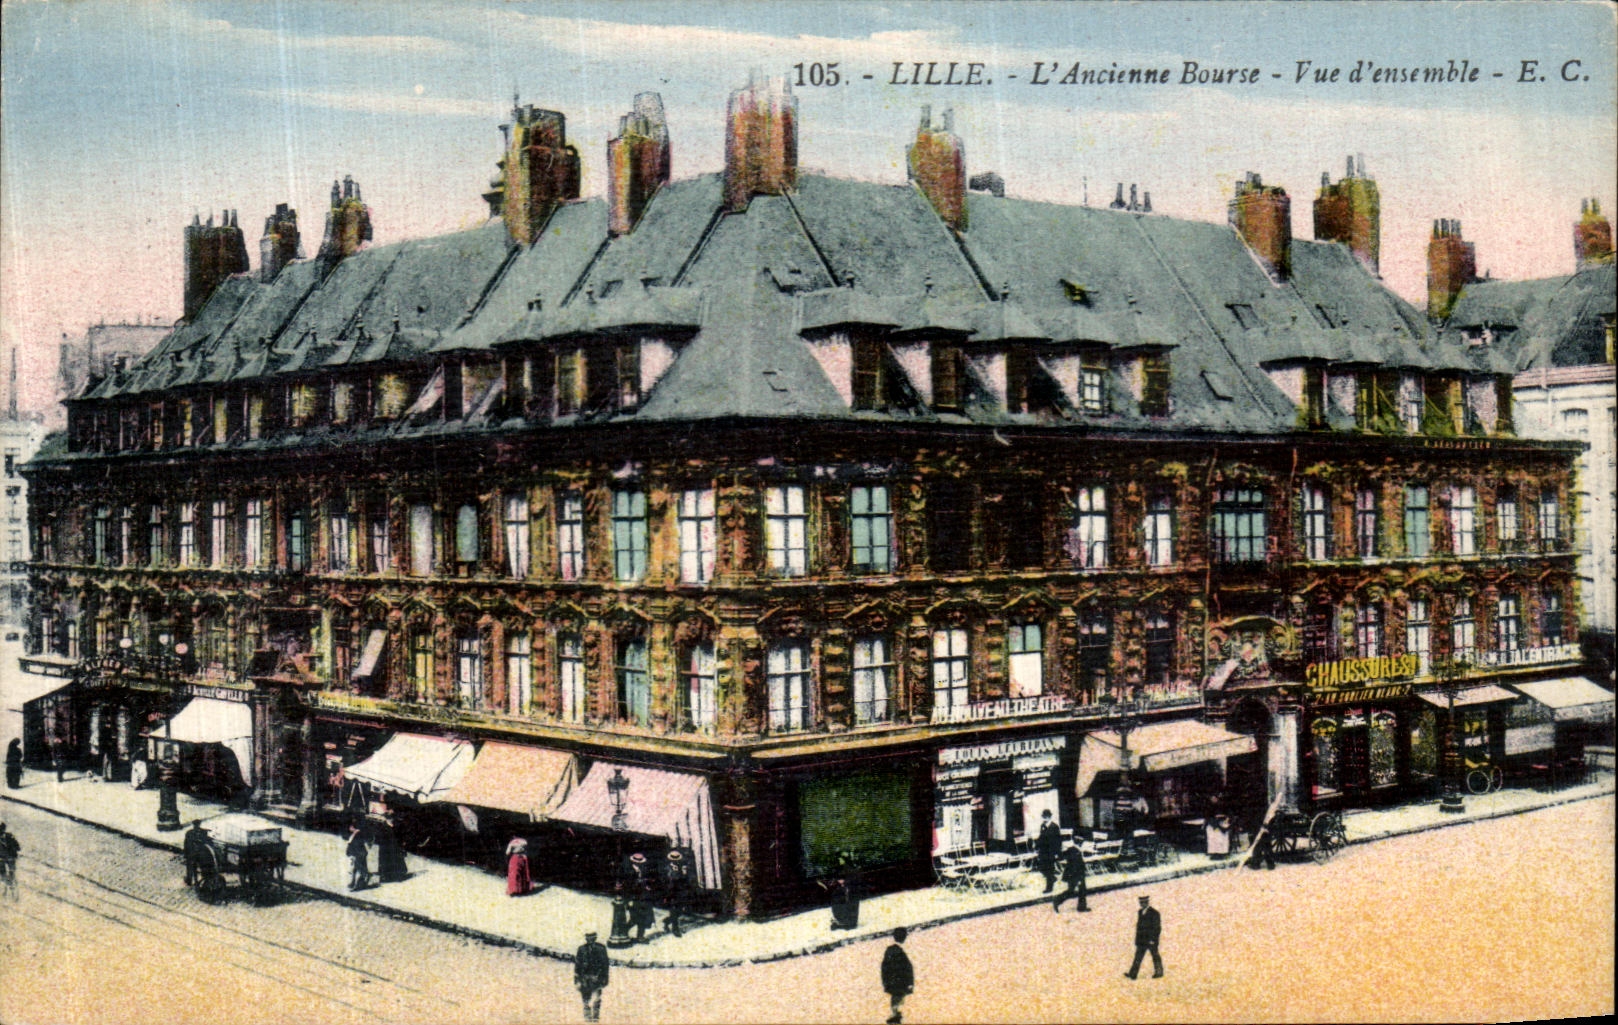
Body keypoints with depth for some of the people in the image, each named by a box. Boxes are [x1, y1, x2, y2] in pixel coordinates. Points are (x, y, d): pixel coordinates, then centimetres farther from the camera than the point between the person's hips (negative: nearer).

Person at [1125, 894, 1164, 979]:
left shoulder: (1154, 913, -9)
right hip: (1142, 940, 6)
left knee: (1155, 956, 5)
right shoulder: (1140, 912, 13)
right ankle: (1133, 974, -7)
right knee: (1138, 957, -1)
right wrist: (1137, 939, 15)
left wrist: (1153, 939, -18)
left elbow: (1157, 928, -12)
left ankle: (1159, 972, 18)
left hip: (1151, 940, -6)